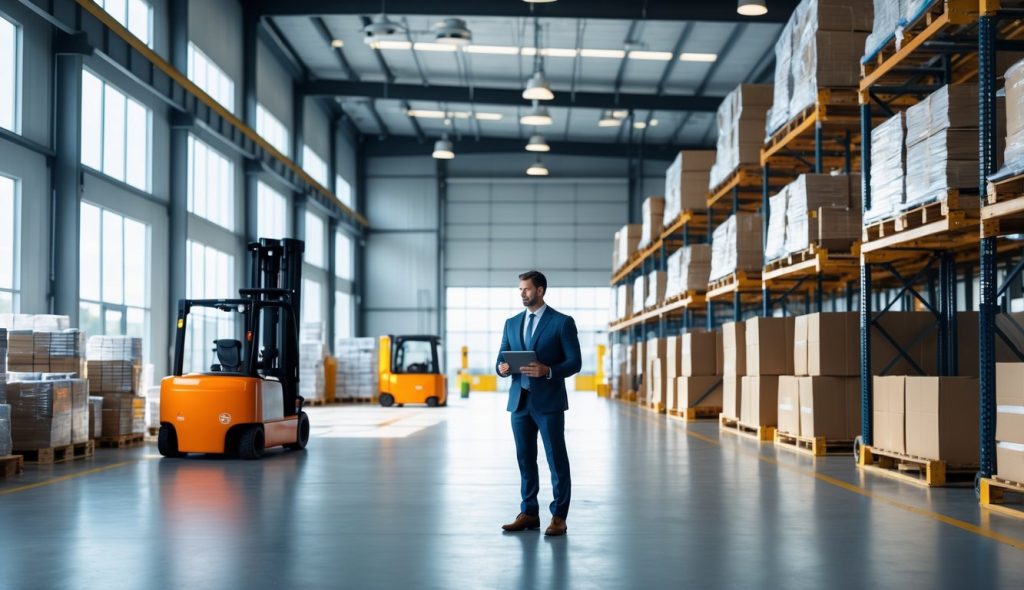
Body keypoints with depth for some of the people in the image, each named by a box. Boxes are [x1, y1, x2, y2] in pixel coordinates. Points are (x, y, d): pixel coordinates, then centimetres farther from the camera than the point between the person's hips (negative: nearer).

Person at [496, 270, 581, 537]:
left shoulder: (562, 322, -3)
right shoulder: (512, 323, 12)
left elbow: (574, 362, -7)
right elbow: (501, 360, 12)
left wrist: (548, 371, -24)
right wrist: (503, 368, -12)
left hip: (548, 402, -5)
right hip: (519, 401, 5)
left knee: (557, 460, -1)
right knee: (525, 459, 9)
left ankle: (558, 517, 5)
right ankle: (528, 513, 17)